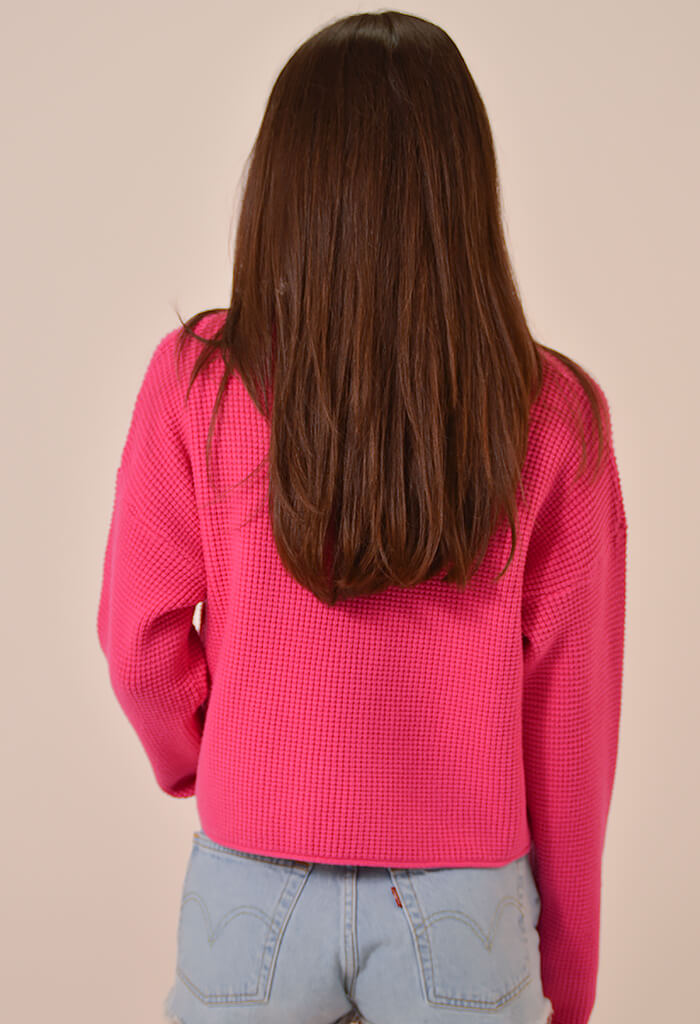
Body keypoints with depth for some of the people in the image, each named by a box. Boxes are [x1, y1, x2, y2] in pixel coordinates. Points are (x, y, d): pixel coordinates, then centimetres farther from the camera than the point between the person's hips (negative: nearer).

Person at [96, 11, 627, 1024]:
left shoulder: (196, 380, -13)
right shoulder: (554, 416, -12)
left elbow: (139, 637, -6)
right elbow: (572, 701, -7)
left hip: (254, 887, 1)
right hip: (461, 901, 0)